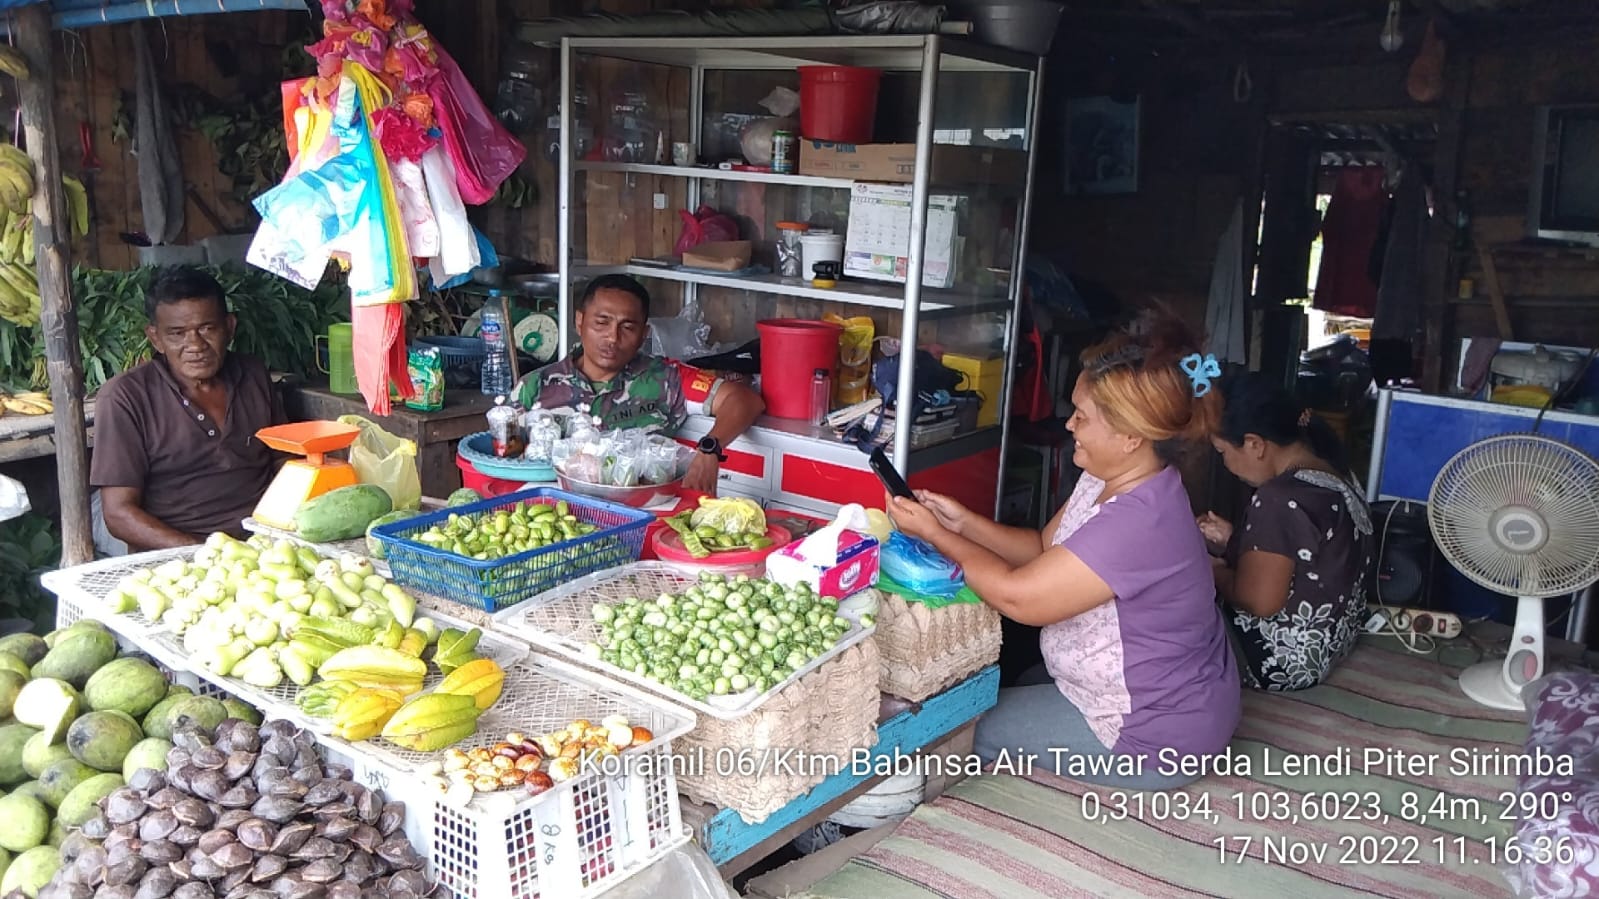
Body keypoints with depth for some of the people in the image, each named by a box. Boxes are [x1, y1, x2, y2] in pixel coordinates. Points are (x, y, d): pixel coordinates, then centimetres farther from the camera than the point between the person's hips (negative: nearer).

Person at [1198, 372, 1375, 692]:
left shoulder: (1281, 500, -27)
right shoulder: (1331, 474, 2)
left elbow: (1259, 600, -26)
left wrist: (1212, 571, -9)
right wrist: (1232, 541, 8)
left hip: (1282, 660, -9)